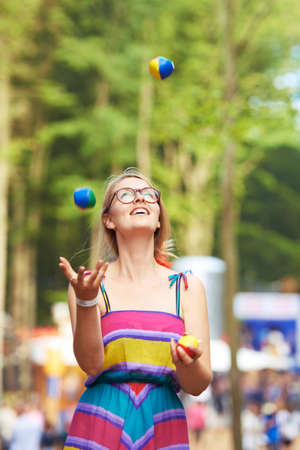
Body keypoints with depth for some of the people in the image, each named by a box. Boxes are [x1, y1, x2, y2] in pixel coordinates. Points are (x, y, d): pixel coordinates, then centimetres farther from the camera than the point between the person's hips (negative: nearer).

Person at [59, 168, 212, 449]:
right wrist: (86, 301, -24)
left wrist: (188, 363, -21)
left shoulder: (187, 287, 5)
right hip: (101, 426, -1)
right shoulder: (90, 284, 2)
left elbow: (197, 386, 1)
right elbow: (91, 363, -11)